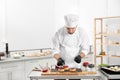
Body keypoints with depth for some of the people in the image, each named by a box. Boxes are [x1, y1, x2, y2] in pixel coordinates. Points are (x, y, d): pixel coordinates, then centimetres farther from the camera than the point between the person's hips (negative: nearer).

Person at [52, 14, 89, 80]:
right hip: (61, 65, 0)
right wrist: (58, 59, -25)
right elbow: (55, 50, -8)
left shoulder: (82, 32, -11)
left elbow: (85, 49, -5)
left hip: (75, 65, 1)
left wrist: (80, 56, -25)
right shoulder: (59, 33, -12)